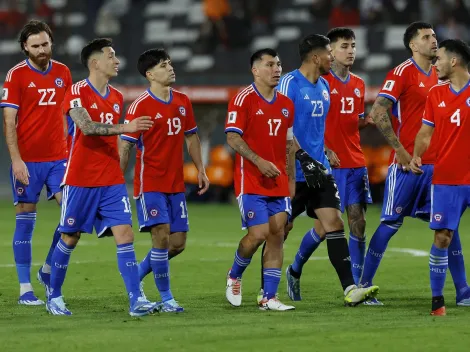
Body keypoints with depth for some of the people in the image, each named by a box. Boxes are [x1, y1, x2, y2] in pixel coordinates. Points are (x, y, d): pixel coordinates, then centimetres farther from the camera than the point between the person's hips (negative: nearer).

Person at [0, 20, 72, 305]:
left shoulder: (63, 73, 8)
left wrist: (69, 150, 10)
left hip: (58, 158, 4)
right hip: (27, 160, -4)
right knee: (25, 221, 0)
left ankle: (48, 269, 12)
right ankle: (25, 288, 5)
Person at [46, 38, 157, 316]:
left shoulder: (116, 97, 12)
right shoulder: (78, 92, -9)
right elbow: (87, 127, -25)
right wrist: (125, 128, -34)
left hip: (112, 181, 5)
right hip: (81, 180, -5)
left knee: (125, 234, -7)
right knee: (70, 238, 5)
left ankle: (136, 300, -11)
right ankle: (54, 297, 20)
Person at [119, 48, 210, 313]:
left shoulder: (183, 102, 8)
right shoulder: (140, 106, -10)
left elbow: (191, 137, 20)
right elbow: (125, 146, -9)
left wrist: (201, 170, 14)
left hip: (176, 184, 6)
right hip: (150, 183, -6)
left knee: (178, 243, 5)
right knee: (162, 236, -14)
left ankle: (135, 276, 24)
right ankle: (166, 299, -5)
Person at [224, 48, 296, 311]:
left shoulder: (286, 104, 13)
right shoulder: (244, 99, -7)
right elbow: (233, 137, -12)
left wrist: (291, 180, 14)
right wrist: (259, 161, -21)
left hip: (278, 183, 6)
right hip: (251, 181, -6)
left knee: (277, 235, -1)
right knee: (258, 233, -12)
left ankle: (269, 297, 2)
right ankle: (234, 276, 16)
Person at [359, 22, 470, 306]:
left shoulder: (438, 76, 14)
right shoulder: (402, 73, -8)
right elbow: (378, 112, -16)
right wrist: (399, 148, -17)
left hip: (436, 163, 6)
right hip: (407, 164, -6)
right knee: (391, 224, -3)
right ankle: (363, 287, 6)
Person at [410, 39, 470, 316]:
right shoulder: (436, 94, 8)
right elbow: (426, 132, 11)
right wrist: (416, 156, -6)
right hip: (445, 179, 3)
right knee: (442, 238, -1)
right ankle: (437, 300, 6)